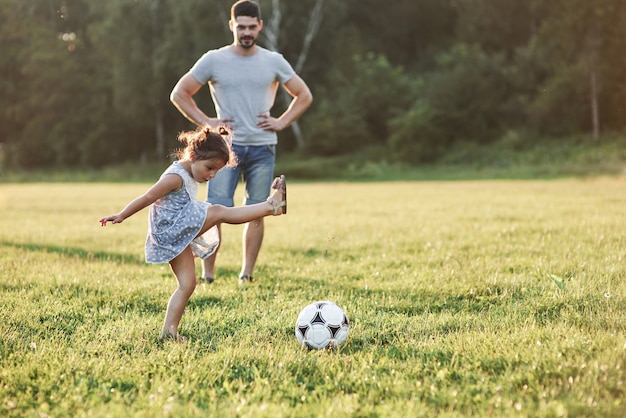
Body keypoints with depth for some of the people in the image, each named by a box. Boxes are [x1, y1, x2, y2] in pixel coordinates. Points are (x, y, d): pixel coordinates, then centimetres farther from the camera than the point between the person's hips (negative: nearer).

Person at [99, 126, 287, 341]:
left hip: (177, 237, 10)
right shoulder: (176, 177, -15)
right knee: (220, 212, -14)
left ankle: (169, 330, 6)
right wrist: (121, 216, -16)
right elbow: (148, 197, -16)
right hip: (170, 231, -10)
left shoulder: (190, 176, 16)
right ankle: (272, 205, -11)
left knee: (187, 284, 6)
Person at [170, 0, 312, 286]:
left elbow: (304, 96, 17)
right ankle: (207, 275, -4)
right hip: (226, 145, -2)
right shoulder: (213, 60, 2)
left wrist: (281, 122, 4)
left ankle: (247, 275, 13)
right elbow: (179, 94, 8)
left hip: (262, 148, 2)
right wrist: (205, 122, -2)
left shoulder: (274, 62, 7)